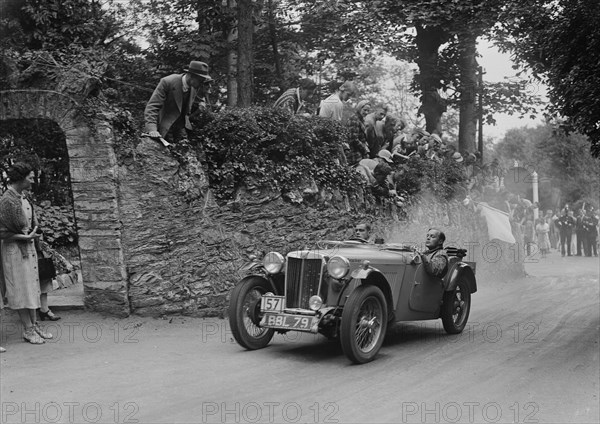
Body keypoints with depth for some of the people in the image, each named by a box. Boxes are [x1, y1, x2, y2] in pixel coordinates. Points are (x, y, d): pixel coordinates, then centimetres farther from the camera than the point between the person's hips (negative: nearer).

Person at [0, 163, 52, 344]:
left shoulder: (23, 198, 8)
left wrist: (33, 232, 3)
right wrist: (25, 237, -18)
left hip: (28, 247, 8)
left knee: (31, 286, 11)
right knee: (20, 288, -2)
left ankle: (34, 325, 17)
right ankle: (28, 329, 3)